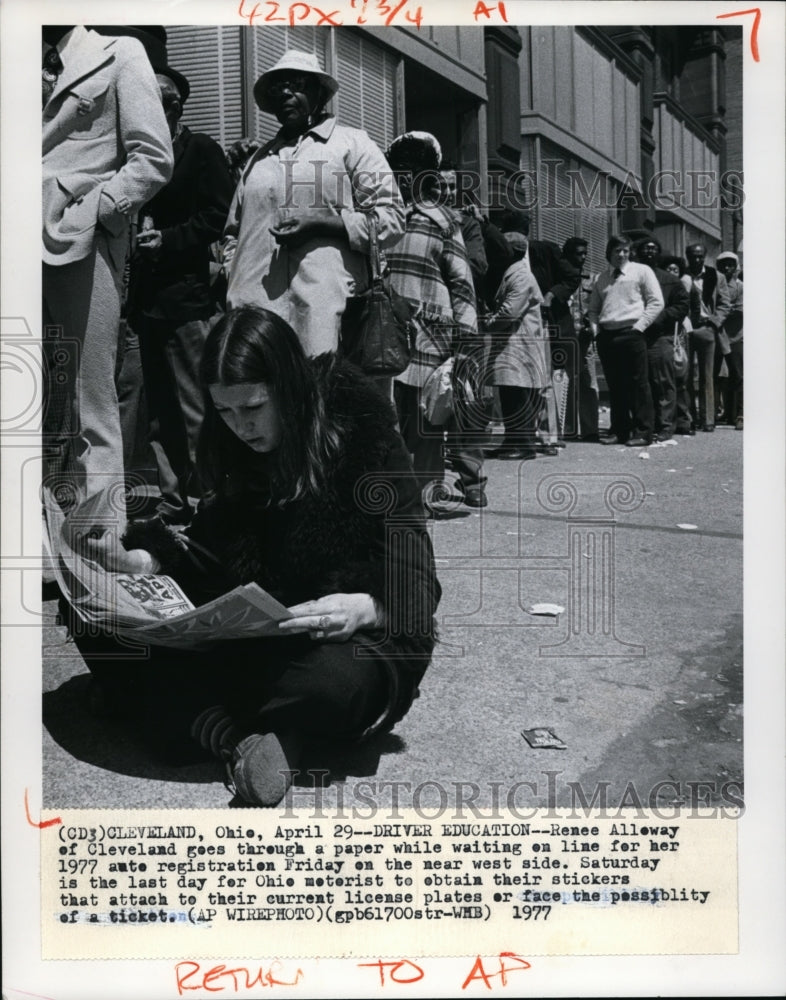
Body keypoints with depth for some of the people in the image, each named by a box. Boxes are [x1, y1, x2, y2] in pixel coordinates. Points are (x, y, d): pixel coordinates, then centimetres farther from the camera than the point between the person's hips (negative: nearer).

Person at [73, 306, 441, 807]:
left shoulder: (365, 442, -12)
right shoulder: (241, 456, 5)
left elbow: (414, 588, -15)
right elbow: (211, 550, 10)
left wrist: (365, 608, -36)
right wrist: (142, 560, -9)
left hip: (352, 641, -5)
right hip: (251, 636, 6)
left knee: (336, 680, -42)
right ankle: (237, 737, -29)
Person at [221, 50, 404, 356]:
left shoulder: (352, 142, 12)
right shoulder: (259, 158, 27)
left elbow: (391, 217, 3)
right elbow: (233, 232, 31)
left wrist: (322, 222, -8)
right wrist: (230, 286, 13)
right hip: (254, 307, 4)